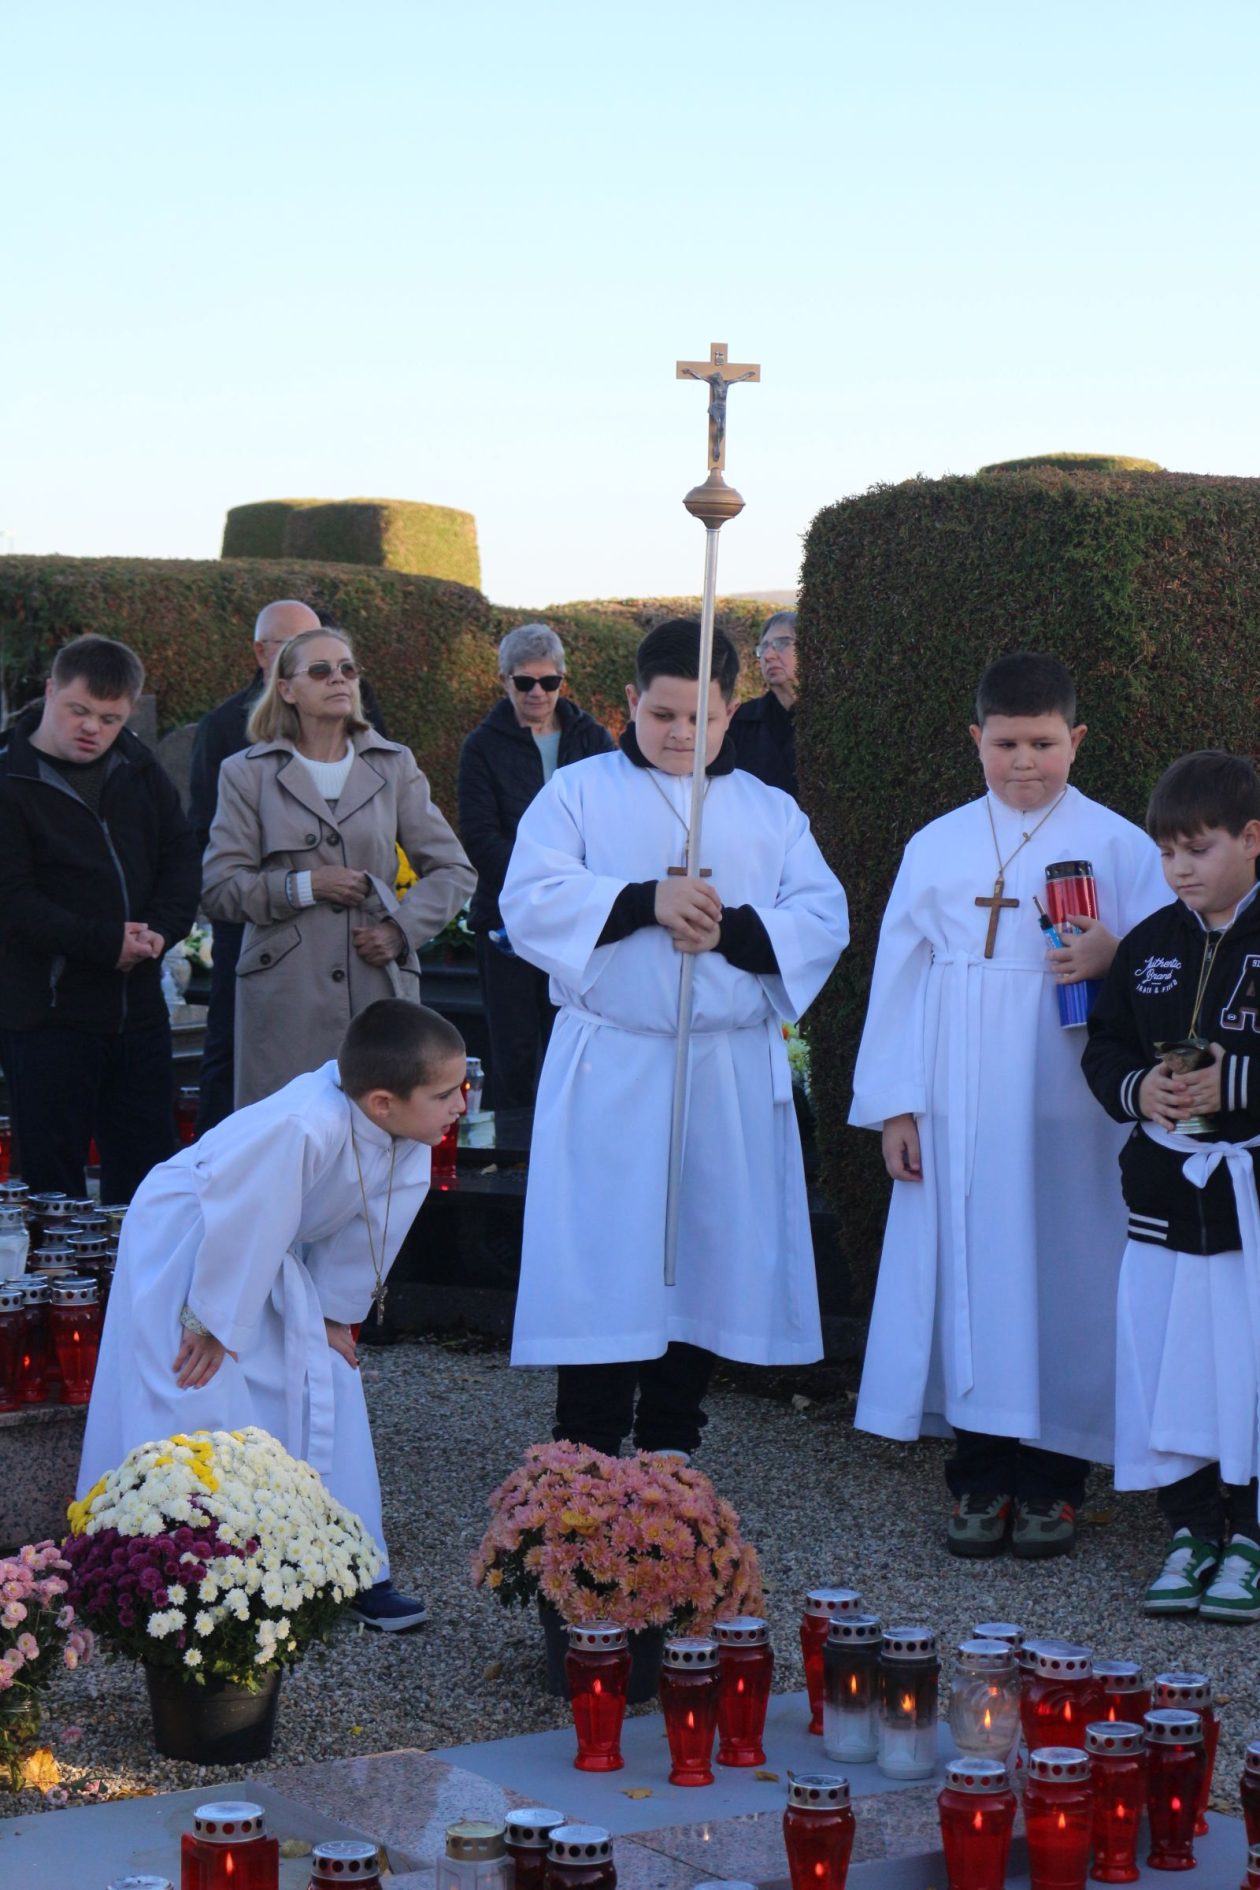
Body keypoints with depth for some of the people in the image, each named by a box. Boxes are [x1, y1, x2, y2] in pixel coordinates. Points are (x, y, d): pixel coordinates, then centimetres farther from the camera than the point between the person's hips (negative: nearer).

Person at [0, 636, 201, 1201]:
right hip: (48, 1013, -5)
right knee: (53, 1180, 1)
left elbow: (180, 858, 10)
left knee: (145, 1175, 11)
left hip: (138, 1006, 6)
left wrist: (160, 930, -10)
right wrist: (106, 943, -20)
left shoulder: (139, 768, 8)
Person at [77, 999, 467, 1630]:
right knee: (199, 1398, -10)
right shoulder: (304, 1128, -41)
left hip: (269, 1254, 8)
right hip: (186, 1239, -7)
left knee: (327, 1387, 2)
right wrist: (211, 1324, -19)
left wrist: (334, 1313, 4)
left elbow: (367, 1229, 0)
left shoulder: (408, 1141, -16)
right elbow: (242, 1221, -31)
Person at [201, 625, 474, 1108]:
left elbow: (454, 871, 12)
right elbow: (217, 887, 1)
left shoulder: (393, 766, 12)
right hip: (286, 996, -2)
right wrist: (304, 886, -11)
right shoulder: (248, 773, 7)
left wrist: (400, 929, -3)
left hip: (381, 987, 2)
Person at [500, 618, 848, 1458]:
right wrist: (647, 902, -18)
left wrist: (730, 927, -15)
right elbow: (532, 902, -7)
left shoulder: (772, 812, 14)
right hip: (609, 1072, -2)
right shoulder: (578, 793, 7)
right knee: (602, 1270, -6)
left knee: (706, 1266, 5)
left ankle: (670, 1465, 16)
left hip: (734, 1081, 3)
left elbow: (825, 922, 1)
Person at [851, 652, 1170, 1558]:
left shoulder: (1120, 846, 2)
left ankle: (1050, 1483, 9)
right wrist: (894, 1106, 5)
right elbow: (901, 976, 11)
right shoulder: (937, 848, 10)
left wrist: (1112, 960, -19)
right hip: (957, 1115, 2)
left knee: (1060, 1282, -1)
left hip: (1065, 1115, -2)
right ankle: (983, 1478, 11)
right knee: (969, 1280, 2)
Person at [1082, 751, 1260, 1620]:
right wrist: (1137, 1089, -7)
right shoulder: (1149, 946, 8)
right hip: (1164, 1189, 5)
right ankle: (1190, 1532, 19)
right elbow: (1104, 1050, 12)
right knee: (1162, 1366, 7)